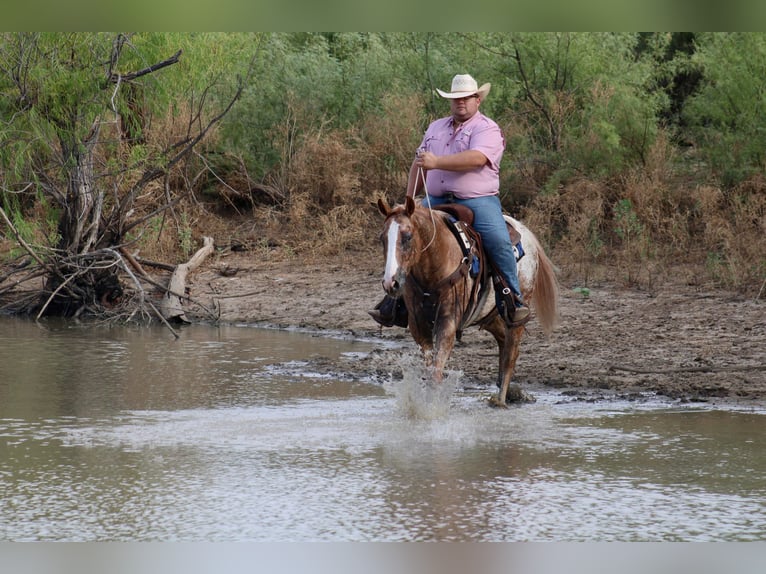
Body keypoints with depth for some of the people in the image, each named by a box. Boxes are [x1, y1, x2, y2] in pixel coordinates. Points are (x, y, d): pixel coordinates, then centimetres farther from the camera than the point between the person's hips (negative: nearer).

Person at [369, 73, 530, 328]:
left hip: (478, 201, -5)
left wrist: (437, 162, -31)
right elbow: (418, 165, 26)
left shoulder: (487, 130, -3)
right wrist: (409, 199, 18)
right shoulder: (436, 128, 20)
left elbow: (476, 158, -23)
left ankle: (512, 298, -14)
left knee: (498, 240, -27)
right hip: (436, 201, 6)